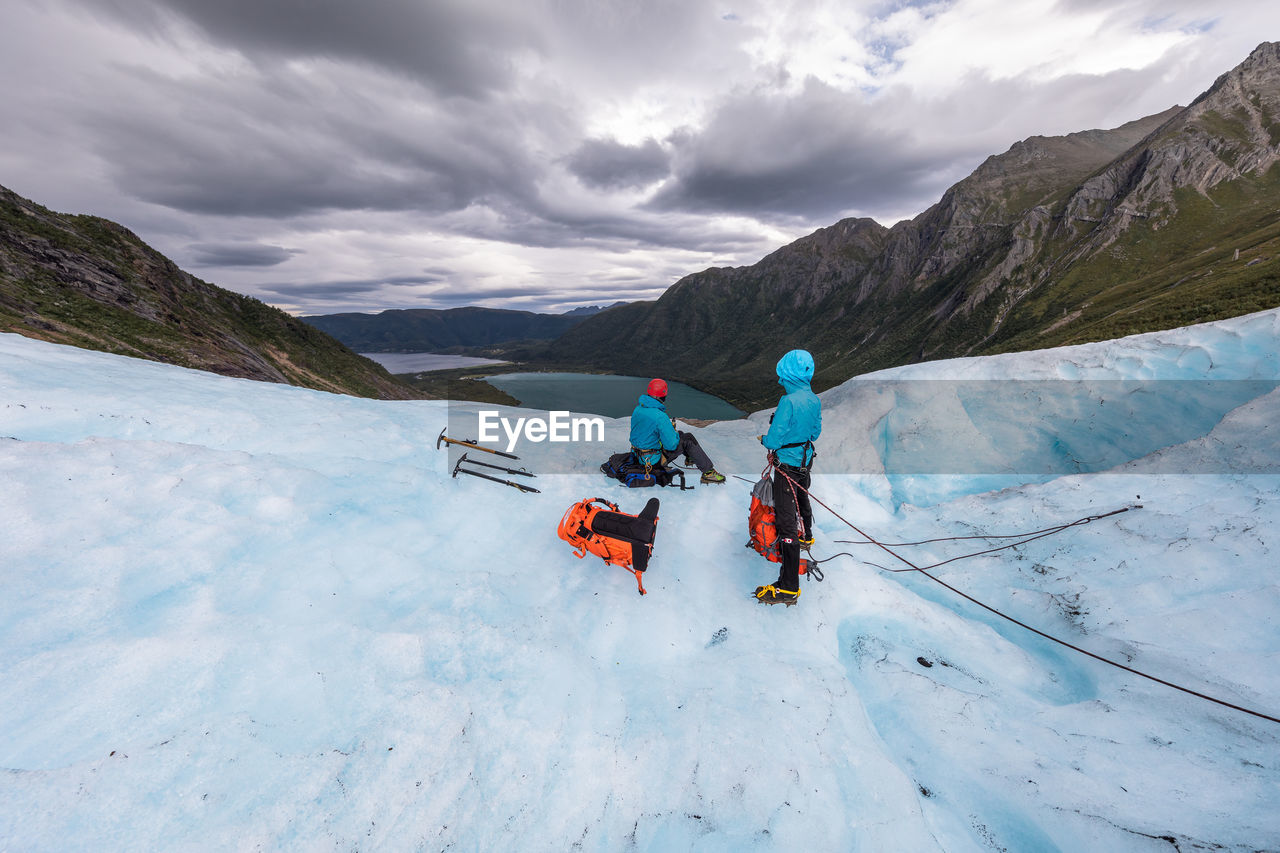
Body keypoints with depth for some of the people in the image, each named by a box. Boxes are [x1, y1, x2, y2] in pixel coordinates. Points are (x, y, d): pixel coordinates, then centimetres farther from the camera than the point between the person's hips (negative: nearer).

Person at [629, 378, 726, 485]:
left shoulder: (637, 409, -2)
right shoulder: (661, 417, -28)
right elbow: (671, 445, -22)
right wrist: (674, 432, -1)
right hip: (653, 461, -8)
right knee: (687, 442, 4)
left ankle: (690, 458, 46)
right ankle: (708, 473, 13)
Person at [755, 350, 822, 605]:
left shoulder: (788, 401, -25)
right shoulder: (814, 400, 0)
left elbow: (774, 439, -23)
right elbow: (816, 432, 12)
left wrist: (763, 439, -2)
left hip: (787, 464, -9)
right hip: (805, 459, 9)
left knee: (786, 519, -8)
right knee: (801, 499, 33)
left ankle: (788, 587, -6)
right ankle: (806, 536, 62)